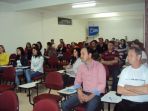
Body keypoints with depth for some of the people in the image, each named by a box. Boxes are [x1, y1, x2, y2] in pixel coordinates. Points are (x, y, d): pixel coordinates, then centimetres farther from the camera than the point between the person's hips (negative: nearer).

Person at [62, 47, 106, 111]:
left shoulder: (99, 66, -8)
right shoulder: (81, 66, 8)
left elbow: (102, 85, -12)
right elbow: (77, 81, 12)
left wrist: (90, 96, -19)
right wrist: (79, 92, -8)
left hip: (96, 94, -5)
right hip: (84, 93, 5)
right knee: (65, 105, -12)